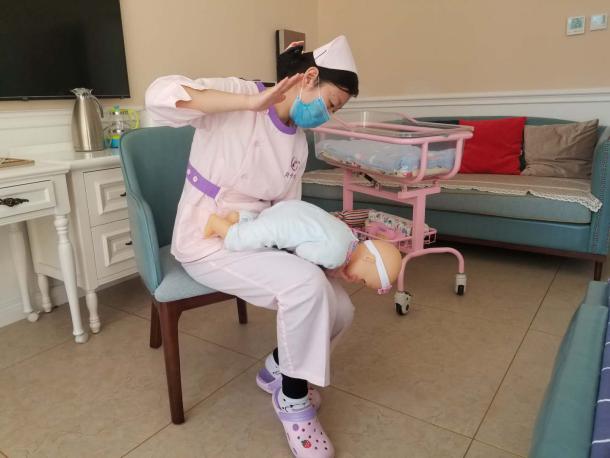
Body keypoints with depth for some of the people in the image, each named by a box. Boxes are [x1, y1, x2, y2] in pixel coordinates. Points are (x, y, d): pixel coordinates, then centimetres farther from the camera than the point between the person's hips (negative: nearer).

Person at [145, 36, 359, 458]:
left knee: (339, 310, -5)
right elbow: (160, 96, -28)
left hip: (258, 242, 7)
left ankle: (278, 369, 23)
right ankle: (293, 398, -3)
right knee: (307, 285, -29)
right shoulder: (236, 94, -11)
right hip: (209, 244, -7)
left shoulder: (298, 144, 9)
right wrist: (253, 102, -31)